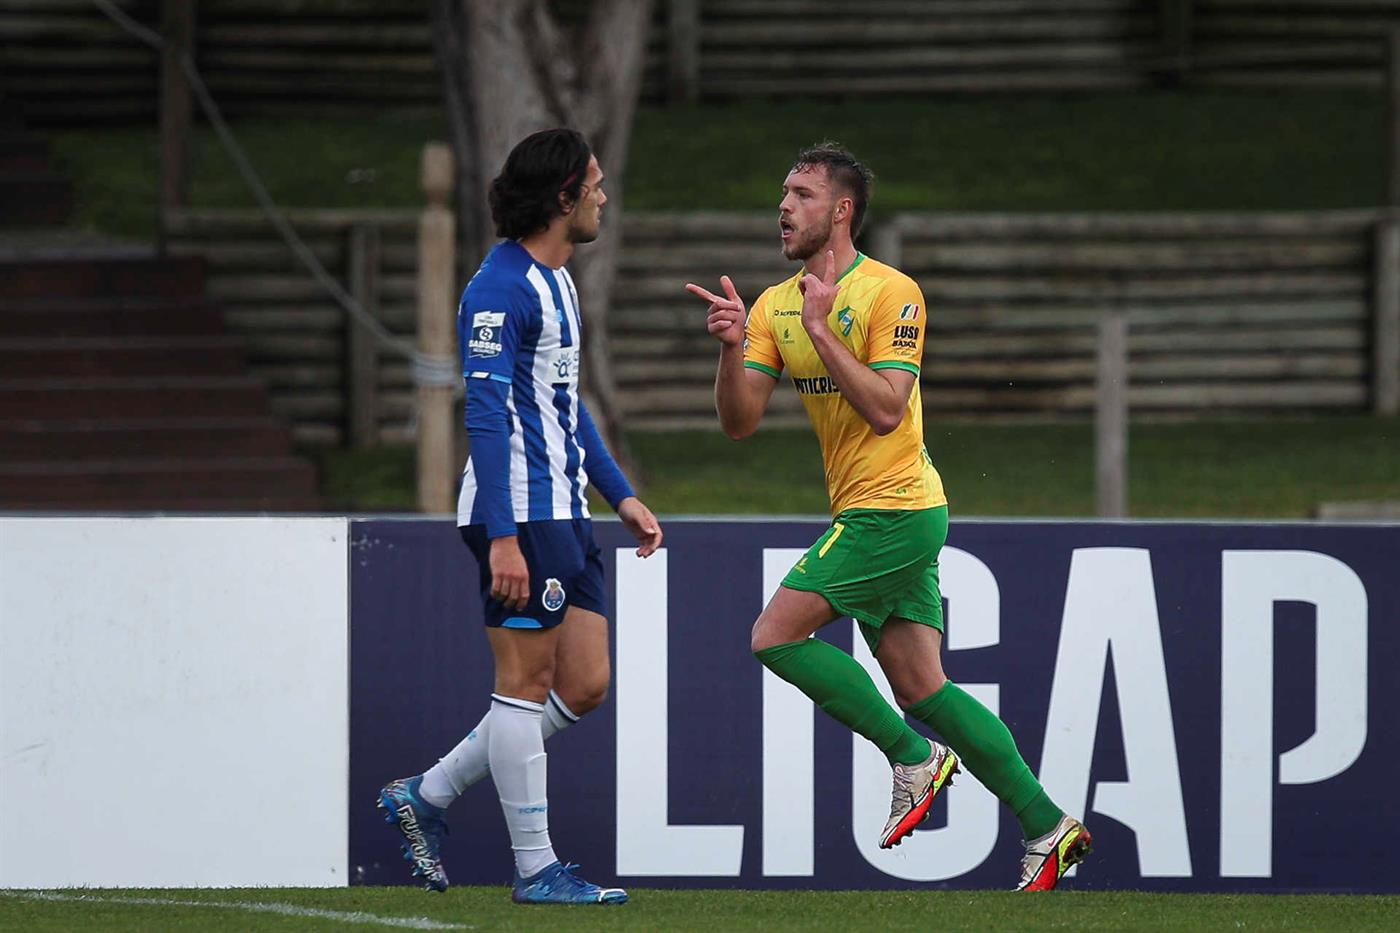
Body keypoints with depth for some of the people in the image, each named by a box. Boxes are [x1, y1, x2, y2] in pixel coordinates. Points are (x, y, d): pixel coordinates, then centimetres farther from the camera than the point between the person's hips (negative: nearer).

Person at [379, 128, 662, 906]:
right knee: (526, 680, -4)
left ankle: (427, 796, 16)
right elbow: (486, 411, -19)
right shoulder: (502, 287, -14)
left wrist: (621, 495, 24)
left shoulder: (557, 280, 17)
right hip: (520, 513, -10)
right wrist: (502, 536, -24)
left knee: (584, 686, 8)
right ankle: (537, 869, 0)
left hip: (564, 512, 10)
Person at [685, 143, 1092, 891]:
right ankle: (1046, 828, 7)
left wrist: (821, 331, -22)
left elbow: (885, 409, -20)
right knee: (920, 689, 5)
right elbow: (738, 421, 4)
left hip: (892, 507, -8)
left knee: (776, 634, -13)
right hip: (867, 513, 8)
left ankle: (913, 756, -3)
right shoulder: (775, 305, 10)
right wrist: (733, 347, -13)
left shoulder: (891, 294, -11)